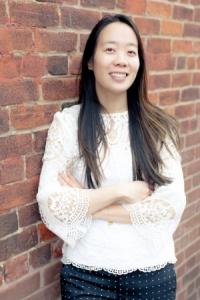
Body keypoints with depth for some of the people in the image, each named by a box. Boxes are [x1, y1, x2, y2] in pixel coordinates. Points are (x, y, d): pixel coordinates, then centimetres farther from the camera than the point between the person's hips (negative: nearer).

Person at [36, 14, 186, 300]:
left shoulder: (159, 125, -4)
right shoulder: (67, 121, -7)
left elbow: (172, 205, -12)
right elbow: (50, 204, -13)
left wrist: (86, 206, -14)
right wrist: (121, 191, -16)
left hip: (152, 273, 2)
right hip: (85, 274, -1)